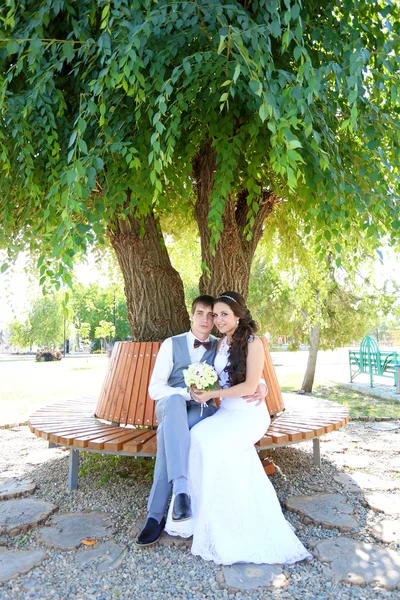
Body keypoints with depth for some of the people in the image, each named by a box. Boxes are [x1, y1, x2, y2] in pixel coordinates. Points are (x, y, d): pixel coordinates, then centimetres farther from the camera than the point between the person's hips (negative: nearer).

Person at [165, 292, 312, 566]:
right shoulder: (221, 343, 11)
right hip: (226, 412, 6)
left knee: (208, 441, -30)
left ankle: (219, 523, -12)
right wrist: (202, 387, -2)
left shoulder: (253, 343, -11)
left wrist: (211, 395, -16)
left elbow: (249, 386, -15)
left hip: (249, 413, -5)